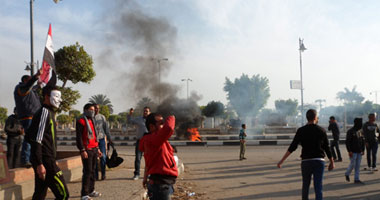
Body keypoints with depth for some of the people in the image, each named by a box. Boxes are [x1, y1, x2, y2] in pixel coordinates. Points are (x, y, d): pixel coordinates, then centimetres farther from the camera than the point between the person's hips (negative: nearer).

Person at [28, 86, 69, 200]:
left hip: (43, 161, 10)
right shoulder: (44, 112, -12)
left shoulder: (49, 112, 18)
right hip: (46, 161, -10)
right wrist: (39, 164, -24)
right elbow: (36, 140, -19)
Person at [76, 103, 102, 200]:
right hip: (87, 150, -8)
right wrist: (82, 150, -20)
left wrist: (97, 148, 23)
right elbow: (79, 137, -14)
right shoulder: (81, 121, -8)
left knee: (92, 170, 13)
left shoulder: (91, 121, 19)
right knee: (87, 171, -9)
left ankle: (91, 190, 22)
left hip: (94, 149, 8)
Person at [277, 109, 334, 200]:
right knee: (318, 187, -3)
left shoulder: (301, 131, -3)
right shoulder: (321, 130, 1)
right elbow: (327, 148, 5)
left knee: (305, 186, 19)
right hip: (318, 162, 0)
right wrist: (332, 162, 19)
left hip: (306, 162, 0)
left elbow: (292, 147, -10)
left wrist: (282, 160, -8)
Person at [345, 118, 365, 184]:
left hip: (359, 151, 6)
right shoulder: (350, 131, -11)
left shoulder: (360, 131, 10)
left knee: (358, 165, 6)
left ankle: (356, 179, 11)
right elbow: (347, 142, -13)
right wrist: (349, 151, -18)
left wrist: (363, 150, 11)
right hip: (353, 152, -6)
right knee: (352, 164, -3)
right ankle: (347, 174, 22)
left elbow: (362, 141, 17)